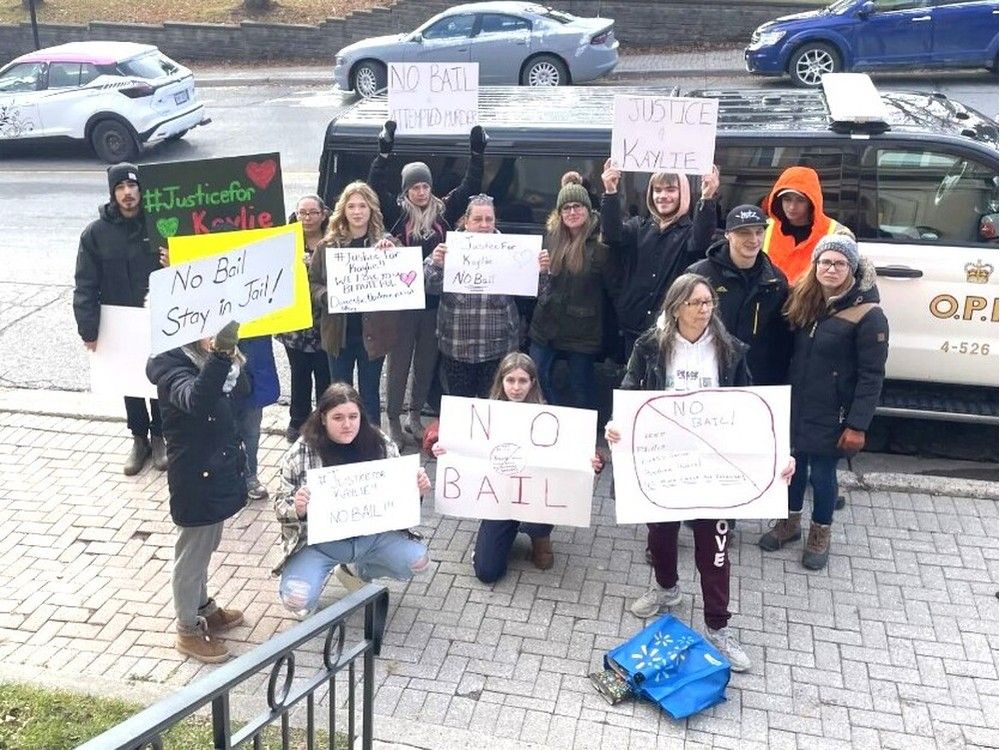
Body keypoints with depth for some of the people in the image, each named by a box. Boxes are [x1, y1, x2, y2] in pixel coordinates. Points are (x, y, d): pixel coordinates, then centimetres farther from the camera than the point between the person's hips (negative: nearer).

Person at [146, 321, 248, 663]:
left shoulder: (211, 353, -1)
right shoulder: (171, 362, -24)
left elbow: (240, 389, 10)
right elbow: (196, 400, -44)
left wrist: (231, 358, -7)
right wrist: (221, 355, -55)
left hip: (220, 470, 8)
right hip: (195, 476, -8)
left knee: (205, 546, 26)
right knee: (192, 553, 11)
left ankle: (204, 607, 47)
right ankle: (189, 630, 30)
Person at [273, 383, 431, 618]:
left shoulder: (381, 444, -5)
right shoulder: (302, 453, -10)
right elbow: (281, 507, -7)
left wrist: (417, 489, -15)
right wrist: (298, 509, -31)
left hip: (372, 534, 3)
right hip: (320, 540, -2)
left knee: (417, 560, -17)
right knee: (296, 599, -24)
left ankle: (355, 571, 12)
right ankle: (321, 572, 14)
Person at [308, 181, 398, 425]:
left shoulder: (386, 244, -2)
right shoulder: (328, 245, 2)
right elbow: (311, 282, 6)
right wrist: (326, 296, -14)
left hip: (372, 331, -1)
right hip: (338, 331, 1)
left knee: (369, 392, 11)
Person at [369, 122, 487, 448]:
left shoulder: (444, 211, 5)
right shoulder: (398, 214, -1)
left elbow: (469, 188, 5)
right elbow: (376, 187, -11)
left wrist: (477, 153, 1)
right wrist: (384, 152, -17)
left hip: (434, 298, 3)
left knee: (427, 360, 13)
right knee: (399, 361, 4)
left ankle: (415, 416, 29)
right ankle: (393, 421, 15)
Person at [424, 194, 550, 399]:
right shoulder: (452, 247, 0)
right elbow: (431, 286, -9)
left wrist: (541, 271, -24)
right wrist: (436, 264, -30)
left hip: (498, 346, 0)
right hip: (456, 346, 0)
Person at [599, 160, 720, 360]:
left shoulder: (690, 231, 3)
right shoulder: (638, 226, 11)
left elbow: (700, 242, -20)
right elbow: (613, 235, -9)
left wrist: (707, 198, -35)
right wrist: (610, 192, -25)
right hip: (634, 327, 3)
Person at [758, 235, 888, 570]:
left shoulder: (868, 315, -16)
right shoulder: (804, 301, 3)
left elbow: (871, 376, -15)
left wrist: (857, 425, -17)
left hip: (831, 415, -5)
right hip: (794, 405, 5)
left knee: (822, 471, 7)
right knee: (793, 463, 17)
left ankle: (820, 534, 29)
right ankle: (790, 521, 38)